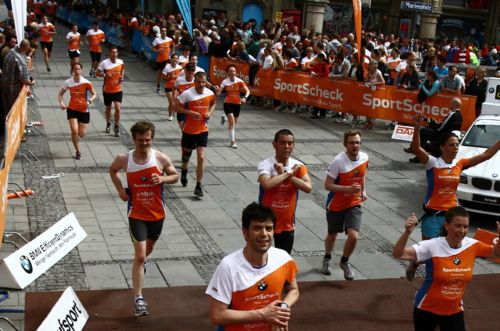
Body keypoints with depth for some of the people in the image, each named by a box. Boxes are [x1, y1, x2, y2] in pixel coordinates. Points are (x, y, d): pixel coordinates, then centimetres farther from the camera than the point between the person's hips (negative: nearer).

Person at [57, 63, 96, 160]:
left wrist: (89, 101, -21)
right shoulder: (68, 82, -6)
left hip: (84, 110, 0)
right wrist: (61, 103, -15)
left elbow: (94, 94, -1)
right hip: (72, 109, 0)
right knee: (74, 131, -15)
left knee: (81, 134, 3)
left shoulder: (86, 83, -10)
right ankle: (78, 152, 5)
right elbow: (60, 94, 4)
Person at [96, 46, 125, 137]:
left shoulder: (120, 62, -3)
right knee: (108, 108, 15)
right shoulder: (104, 63, -13)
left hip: (117, 89, 1)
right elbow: (97, 73, -8)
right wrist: (105, 75, -27)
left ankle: (117, 127, 2)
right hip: (107, 90, -1)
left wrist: (122, 76, 0)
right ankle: (108, 124, 40)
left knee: (118, 108, -13)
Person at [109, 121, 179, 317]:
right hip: (137, 214, -2)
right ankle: (138, 299, -6)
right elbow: (112, 170, 11)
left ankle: (142, 261, 62)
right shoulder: (124, 160, -11)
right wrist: (120, 190, -1)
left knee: (148, 248, 26)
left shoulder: (161, 158, -12)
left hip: (157, 213, 3)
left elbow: (176, 176, 2)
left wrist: (163, 178, -20)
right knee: (139, 256, -11)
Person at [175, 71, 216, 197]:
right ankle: (184, 171, 52)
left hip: (203, 130, 1)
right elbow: (177, 107, -11)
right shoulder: (187, 94, -16)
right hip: (188, 130, -1)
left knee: (201, 158, -9)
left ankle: (198, 186, -1)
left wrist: (210, 112, -3)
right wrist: (190, 112, -23)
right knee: (186, 155, 18)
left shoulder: (210, 93, -4)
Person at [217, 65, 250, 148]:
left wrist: (245, 98, -33)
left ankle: (224, 118, 50)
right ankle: (233, 141, -4)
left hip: (237, 104, 3)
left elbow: (247, 91, -14)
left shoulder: (239, 81, -9)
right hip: (228, 103, -3)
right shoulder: (225, 82, -9)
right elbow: (218, 92, -13)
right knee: (232, 122, -15)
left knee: (234, 122, 15)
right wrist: (217, 90, -37)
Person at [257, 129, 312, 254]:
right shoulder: (265, 165, -15)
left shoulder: (298, 166, -4)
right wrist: (289, 173, -24)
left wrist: (283, 173, -23)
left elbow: (308, 187, -20)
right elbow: (267, 185, -36)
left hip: (287, 224, 3)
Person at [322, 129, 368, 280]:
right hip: (336, 205, -3)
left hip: (354, 204, 3)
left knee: (353, 236, -13)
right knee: (332, 235, 16)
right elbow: (327, 185, -23)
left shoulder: (364, 158, -7)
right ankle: (327, 259, 48)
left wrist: (363, 191, 14)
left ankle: (344, 262, 17)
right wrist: (348, 189, -31)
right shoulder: (338, 161, -23)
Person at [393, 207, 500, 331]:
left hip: (454, 310, 3)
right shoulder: (433, 246, -23)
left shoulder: (472, 246, -10)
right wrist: (407, 232, -46)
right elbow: (398, 254, -29)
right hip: (427, 308, -3)